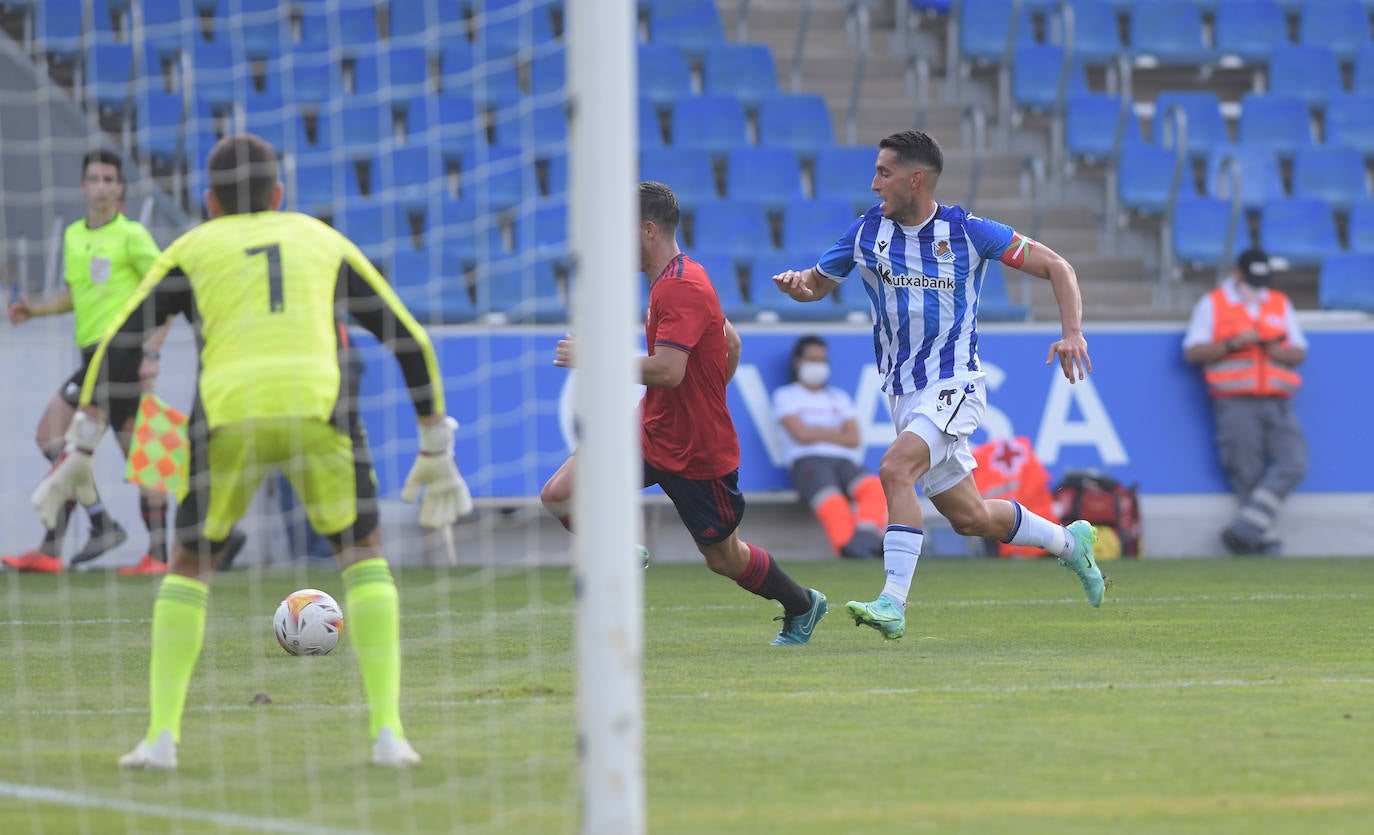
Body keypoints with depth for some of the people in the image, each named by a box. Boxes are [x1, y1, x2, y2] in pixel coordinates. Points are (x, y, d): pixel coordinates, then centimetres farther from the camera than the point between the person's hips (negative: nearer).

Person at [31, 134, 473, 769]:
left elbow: (118, 343, 12)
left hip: (228, 413, 0)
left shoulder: (192, 250, 23)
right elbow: (410, 340, 25)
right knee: (364, 556, 16)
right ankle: (387, 732, 1)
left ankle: (162, 735, 6)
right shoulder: (324, 241, 27)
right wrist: (436, 450, 29)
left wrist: (81, 448, 12)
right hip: (318, 406, 0)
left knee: (189, 566, 18)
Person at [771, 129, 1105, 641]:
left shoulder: (967, 232, -10)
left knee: (895, 469, -29)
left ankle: (893, 603, -30)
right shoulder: (867, 231, 2)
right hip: (902, 393, 6)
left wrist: (1072, 333, -19)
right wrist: (797, 284, -11)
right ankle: (1068, 542, 36)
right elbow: (818, 283, 14)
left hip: (953, 385, -6)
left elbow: (1055, 267, -4)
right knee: (970, 518, 11)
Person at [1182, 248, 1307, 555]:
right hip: (1235, 405, -3)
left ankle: (1246, 528, -20)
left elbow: (1299, 352, 18)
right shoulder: (1212, 304, 10)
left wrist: (1280, 353, -5)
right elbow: (1193, 352, 0)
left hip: (1278, 404, 3)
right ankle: (1267, 540, -7)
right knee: (1247, 473, -9)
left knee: (1293, 464, -15)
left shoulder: (1280, 304, 21)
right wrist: (1233, 344, -12)